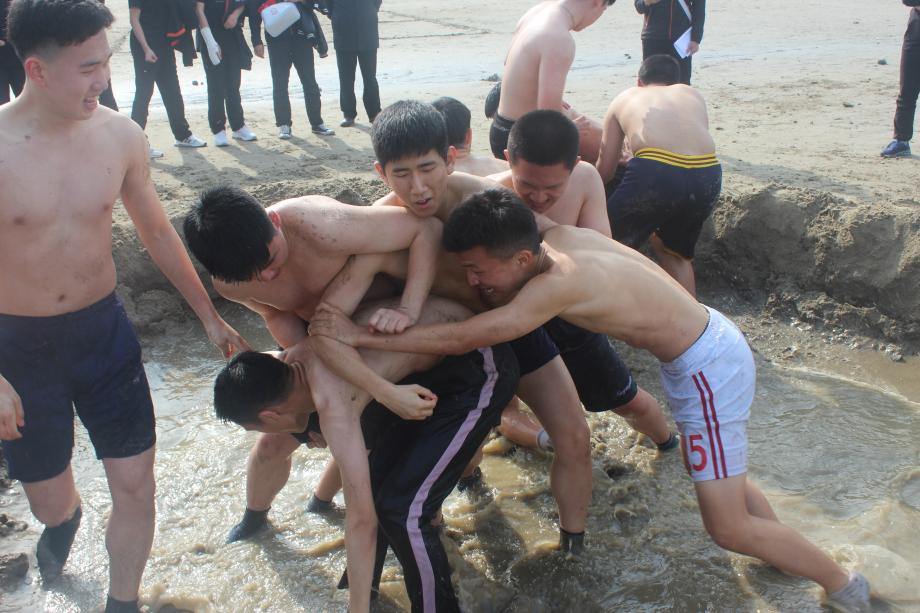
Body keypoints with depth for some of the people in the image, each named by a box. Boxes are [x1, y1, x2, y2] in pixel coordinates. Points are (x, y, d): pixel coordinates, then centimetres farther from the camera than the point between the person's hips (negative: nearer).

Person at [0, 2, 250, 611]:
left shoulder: (120, 136, -8)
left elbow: (157, 230, 7)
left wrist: (210, 315, 10)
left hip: (104, 331, 2)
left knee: (135, 481, 3)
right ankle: (64, 519, 55)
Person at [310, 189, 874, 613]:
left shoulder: (555, 284, -32)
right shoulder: (559, 235, -8)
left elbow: (464, 339, -29)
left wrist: (362, 336, -24)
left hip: (708, 368, -9)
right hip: (709, 337, 9)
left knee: (730, 530, 1)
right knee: (726, 482, 27)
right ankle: (788, 553, 45)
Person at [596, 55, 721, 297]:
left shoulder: (626, 98, 25)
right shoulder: (692, 94, 31)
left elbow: (605, 171, 21)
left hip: (655, 174, -4)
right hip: (708, 175, 4)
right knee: (674, 249, 30)